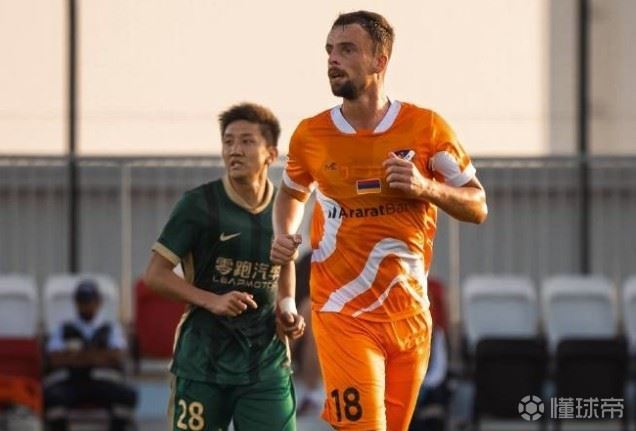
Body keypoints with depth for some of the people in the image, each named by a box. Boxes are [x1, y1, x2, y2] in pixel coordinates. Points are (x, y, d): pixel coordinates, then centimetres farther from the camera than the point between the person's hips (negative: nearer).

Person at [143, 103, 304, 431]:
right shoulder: (199, 204, -4)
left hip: (266, 360, 3)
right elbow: (155, 275, -4)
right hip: (204, 358, -3)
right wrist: (211, 301, -17)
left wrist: (290, 316, 4)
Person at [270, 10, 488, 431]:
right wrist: (283, 237, 2)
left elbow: (478, 207, 2)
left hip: (410, 315, 2)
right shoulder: (311, 136, 1)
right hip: (345, 316, -1)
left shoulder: (425, 128, -3)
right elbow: (292, 193, 22)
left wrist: (425, 187, -16)